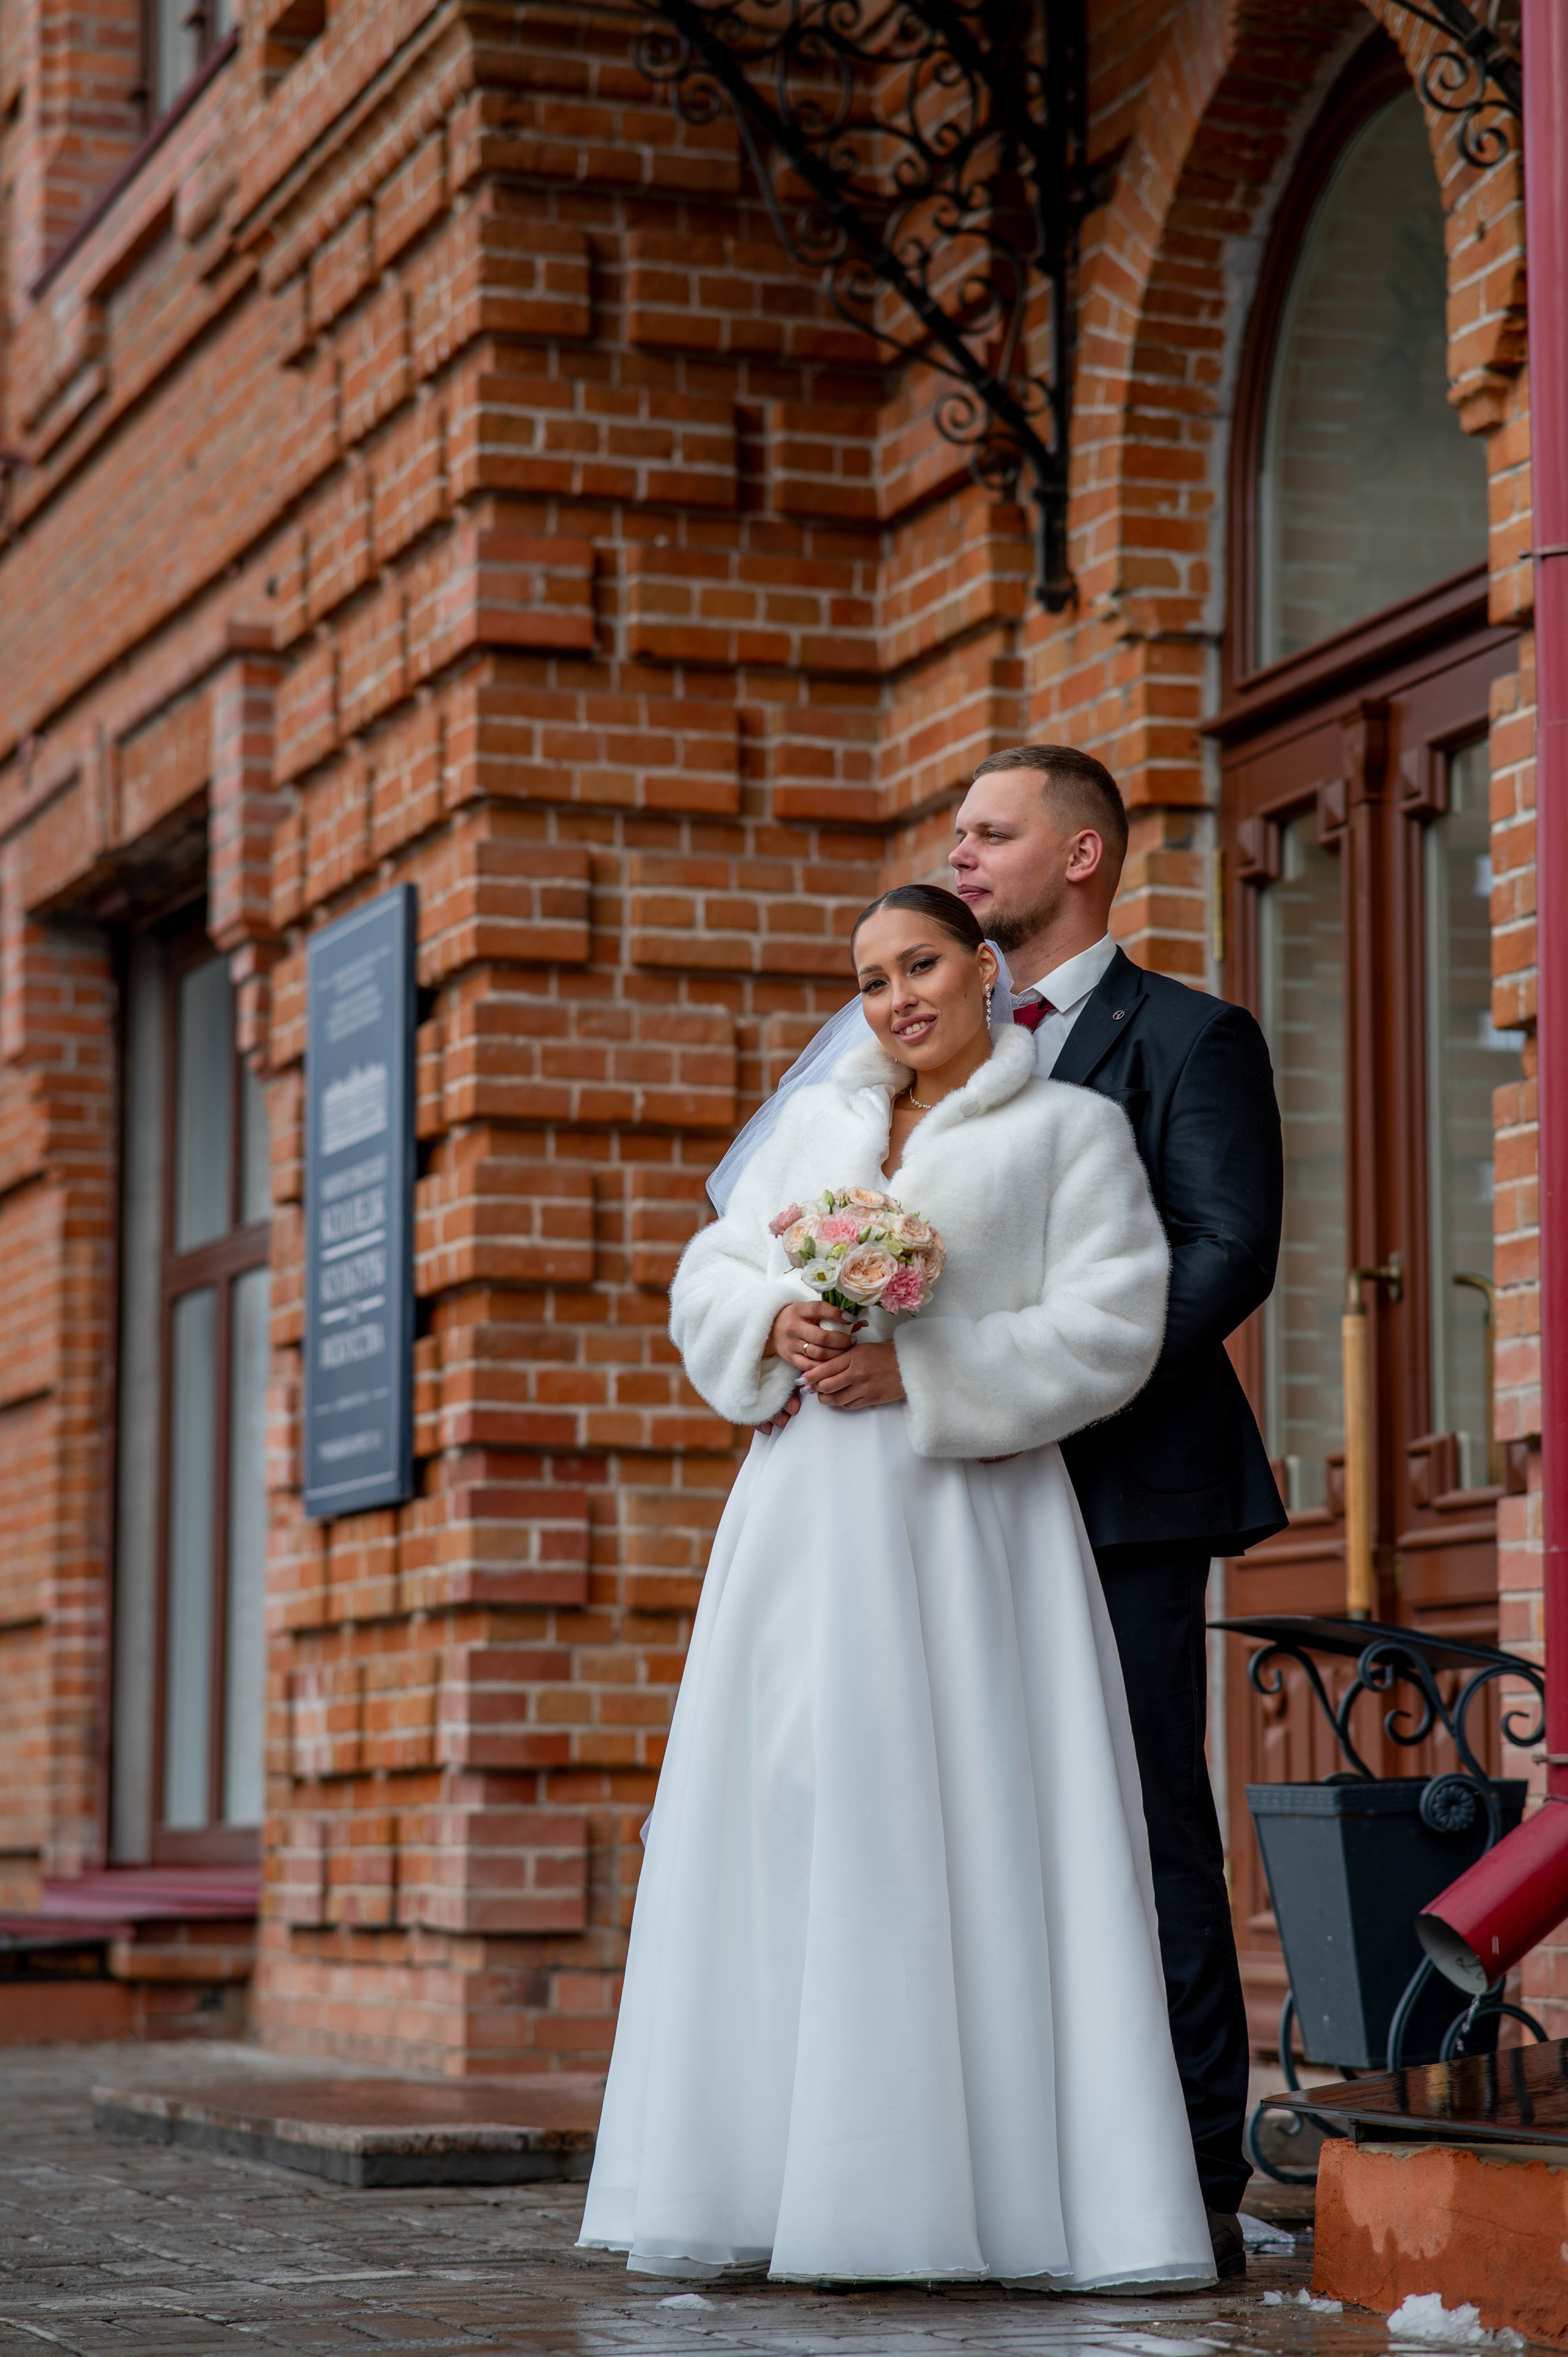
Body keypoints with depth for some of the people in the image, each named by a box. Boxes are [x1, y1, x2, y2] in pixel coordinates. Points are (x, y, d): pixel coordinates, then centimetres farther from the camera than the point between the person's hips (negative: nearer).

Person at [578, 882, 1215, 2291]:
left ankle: (985, 2191, -6)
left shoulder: (1071, 1130, 6)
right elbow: (710, 1276, 16)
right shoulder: (818, 1122, 20)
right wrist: (780, 1326, -6)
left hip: (969, 1519, -4)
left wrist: (912, 1372, -13)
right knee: (788, 1827, -1)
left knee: (966, 1830, -9)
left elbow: (1110, 1327, -5)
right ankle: (788, 2185, 1)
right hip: (807, 1517, 4)